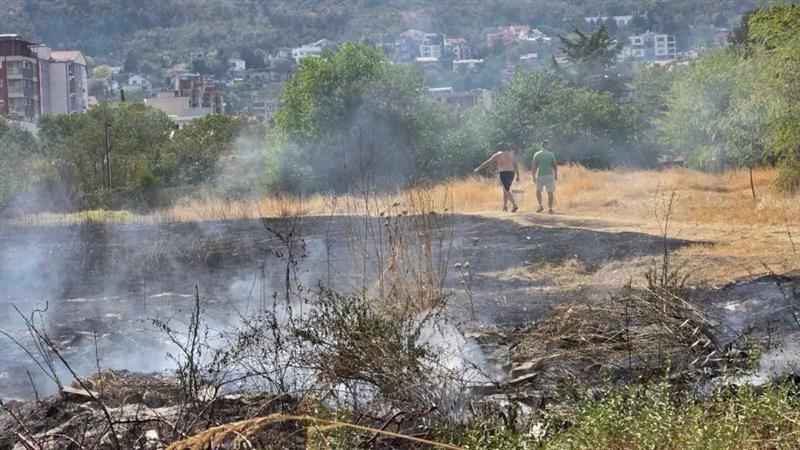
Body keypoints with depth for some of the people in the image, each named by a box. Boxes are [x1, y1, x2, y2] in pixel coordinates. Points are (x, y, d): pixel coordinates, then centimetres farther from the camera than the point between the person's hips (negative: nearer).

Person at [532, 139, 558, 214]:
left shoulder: (537, 154, -1)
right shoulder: (551, 154, -2)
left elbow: (534, 167, -3)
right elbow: (555, 166, 0)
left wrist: (534, 177, 4)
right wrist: (556, 175, 12)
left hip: (540, 176, 0)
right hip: (549, 175, 0)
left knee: (538, 190, 20)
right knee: (550, 192, 5)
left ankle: (540, 205, 7)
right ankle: (550, 208, 0)